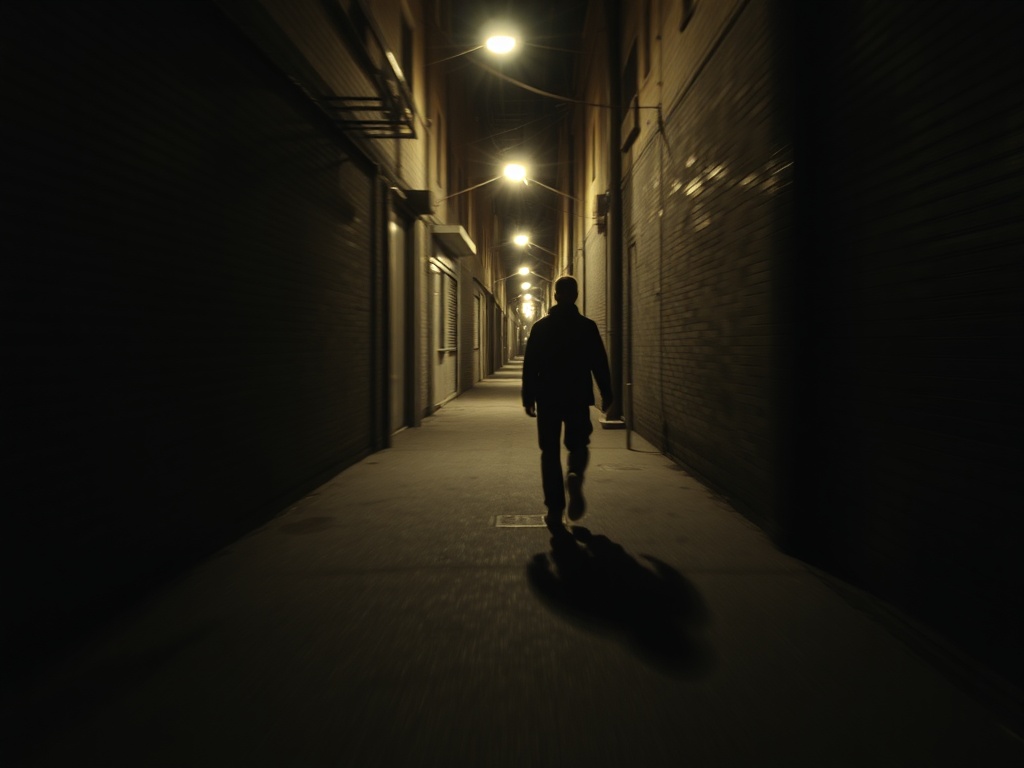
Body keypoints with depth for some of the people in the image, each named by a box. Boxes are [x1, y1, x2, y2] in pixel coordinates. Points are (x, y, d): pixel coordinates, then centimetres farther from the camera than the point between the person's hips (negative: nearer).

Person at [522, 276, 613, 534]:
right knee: (578, 444, 16)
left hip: (548, 398, 0)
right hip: (578, 397, 0)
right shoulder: (587, 326, -1)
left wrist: (528, 398, 6)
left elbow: (530, 366, 1)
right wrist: (606, 394, 8)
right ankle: (575, 477, -17)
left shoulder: (540, 326, 2)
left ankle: (555, 511, 3)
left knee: (550, 452, 6)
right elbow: (600, 363, 0)